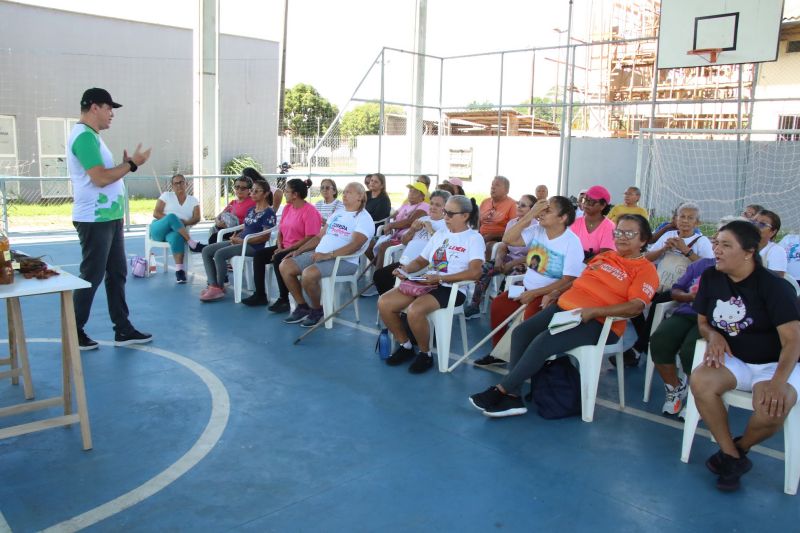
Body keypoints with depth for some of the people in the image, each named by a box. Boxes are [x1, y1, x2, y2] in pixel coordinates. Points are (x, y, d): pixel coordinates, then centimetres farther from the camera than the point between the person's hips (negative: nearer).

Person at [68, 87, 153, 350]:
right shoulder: (84, 136, -16)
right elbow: (100, 178, -23)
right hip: (94, 220, -10)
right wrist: (132, 164, -13)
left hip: (108, 218, 10)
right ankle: (74, 334, 12)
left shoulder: (90, 136, 17)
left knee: (117, 274, 12)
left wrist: (125, 164, 7)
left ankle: (123, 330, 18)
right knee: (91, 277, -1)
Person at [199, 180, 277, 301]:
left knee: (219, 254, -28)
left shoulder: (268, 213, -9)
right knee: (206, 251, -4)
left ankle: (219, 287, -11)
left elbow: (265, 237, -16)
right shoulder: (251, 210, 18)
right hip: (240, 240, 10)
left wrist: (243, 241, -19)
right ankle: (213, 285, -11)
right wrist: (236, 236, 0)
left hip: (253, 246, -9)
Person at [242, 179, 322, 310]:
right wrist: (279, 247, -5)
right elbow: (280, 230, 15)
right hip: (285, 247, 9)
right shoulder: (287, 208, 11)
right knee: (258, 254, -6)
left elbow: (310, 238, -20)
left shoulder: (309, 211, -15)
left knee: (278, 259, -31)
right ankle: (260, 295, -1)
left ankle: (284, 299, -18)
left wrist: (287, 249, -20)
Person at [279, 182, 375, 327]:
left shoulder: (363, 218, -6)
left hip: (344, 261, -8)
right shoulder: (337, 214, 20)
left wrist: (328, 255, -27)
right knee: (285, 266, -5)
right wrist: (298, 250, 11)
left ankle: (317, 309, -6)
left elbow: (355, 245, -21)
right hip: (318, 255, 8)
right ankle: (302, 306, 6)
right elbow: (320, 236, 22)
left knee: (309, 274, -33)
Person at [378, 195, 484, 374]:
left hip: (452, 289, -7)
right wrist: (405, 270, 0)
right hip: (427, 284, 7)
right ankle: (405, 346, 7)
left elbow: (474, 272, -16)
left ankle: (425, 354, -8)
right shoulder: (439, 234, 19)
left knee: (414, 311, -34)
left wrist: (441, 278, -22)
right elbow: (421, 261, 22)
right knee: (384, 303, -11)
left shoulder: (474, 238, -2)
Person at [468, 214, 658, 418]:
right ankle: (513, 397, -14)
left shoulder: (645, 269, -1)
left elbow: (636, 306, -16)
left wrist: (594, 311, -25)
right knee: (521, 332, -13)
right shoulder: (604, 257, 21)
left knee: (543, 341, -27)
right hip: (564, 306, 8)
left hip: (598, 323, -7)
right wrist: (555, 293, 13)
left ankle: (501, 391, -16)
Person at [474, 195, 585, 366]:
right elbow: (508, 239, -10)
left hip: (549, 293, -6)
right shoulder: (537, 230, 0)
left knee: (530, 316, -31)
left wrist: (534, 293, -21)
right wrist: (530, 215, -15)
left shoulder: (572, 242, -15)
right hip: (527, 287, 6)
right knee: (498, 304, -8)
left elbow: (568, 281, -19)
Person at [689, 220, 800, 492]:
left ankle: (740, 447, 1)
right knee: (699, 381, -29)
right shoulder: (711, 277, 0)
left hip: (774, 364, -4)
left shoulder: (774, 286, -14)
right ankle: (731, 457, -12)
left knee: (772, 408, -35)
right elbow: (702, 322, 12)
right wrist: (713, 335, -13)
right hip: (733, 360, 4)